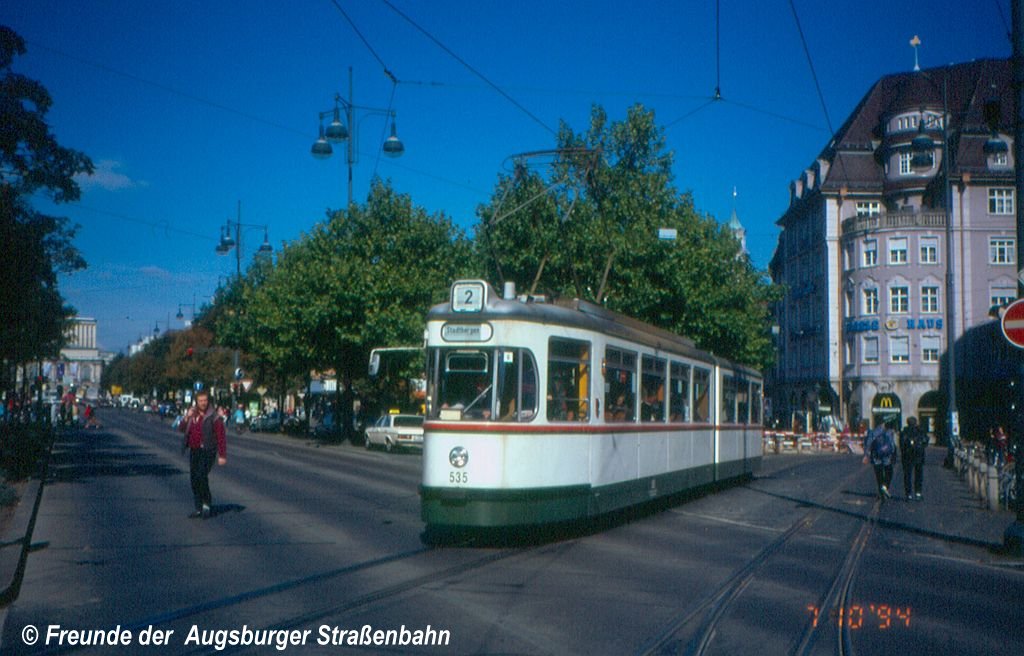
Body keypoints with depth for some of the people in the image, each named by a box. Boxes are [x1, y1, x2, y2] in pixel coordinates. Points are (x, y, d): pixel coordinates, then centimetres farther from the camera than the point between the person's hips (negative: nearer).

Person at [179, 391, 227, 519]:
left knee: (201, 476, -21)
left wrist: (222, 455, -15)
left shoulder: (214, 416, -8)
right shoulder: (193, 414, 11)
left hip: (207, 451, -7)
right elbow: (182, 429, 10)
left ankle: (207, 504, -5)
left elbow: (221, 436, -11)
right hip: (194, 451, 7)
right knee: (194, 479, 8)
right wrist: (187, 418, -8)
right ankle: (199, 509, 17)